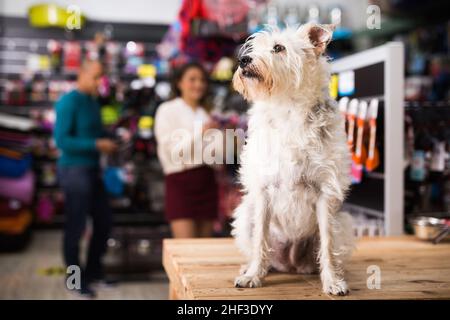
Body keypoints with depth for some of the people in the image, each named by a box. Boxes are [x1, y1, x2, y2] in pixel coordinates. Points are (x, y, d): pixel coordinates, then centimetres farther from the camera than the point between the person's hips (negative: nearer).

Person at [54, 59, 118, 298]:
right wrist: (96, 145, -19)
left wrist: (109, 143, 1)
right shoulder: (69, 102, -13)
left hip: (92, 170, 9)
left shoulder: (93, 102, 12)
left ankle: (93, 270, 30)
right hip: (74, 169, -8)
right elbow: (61, 140, -19)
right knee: (76, 227, 1)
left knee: (103, 222, 14)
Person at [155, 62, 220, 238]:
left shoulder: (205, 114, 20)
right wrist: (199, 134, -12)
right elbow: (168, 148, -10)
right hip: (181, 182, -6)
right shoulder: (168, 110, 2)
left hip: (206, 182, 6)